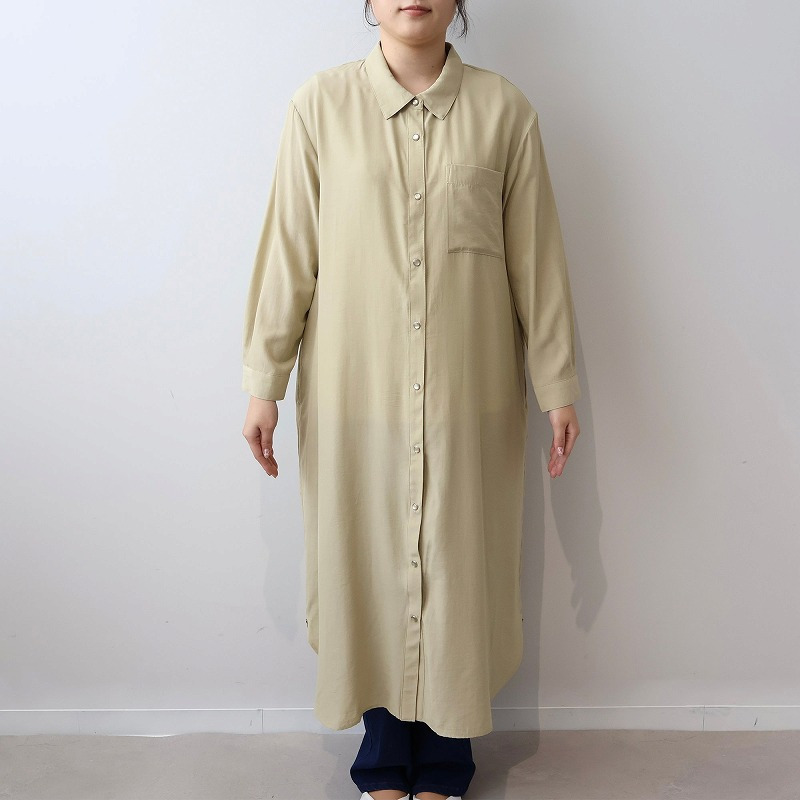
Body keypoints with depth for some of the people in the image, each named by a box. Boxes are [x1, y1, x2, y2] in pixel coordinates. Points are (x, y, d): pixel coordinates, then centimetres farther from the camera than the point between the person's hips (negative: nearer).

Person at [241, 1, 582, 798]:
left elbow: (536, 255, 3)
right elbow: (288, 252, 1)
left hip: (471, 395, 1)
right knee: (368, 568, 10)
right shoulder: (320, 103, -1)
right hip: (355, 391, 0)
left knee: (459, 570, 9)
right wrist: (263, 381, 1)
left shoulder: (504, 108, 0)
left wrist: (558, 383, 4)